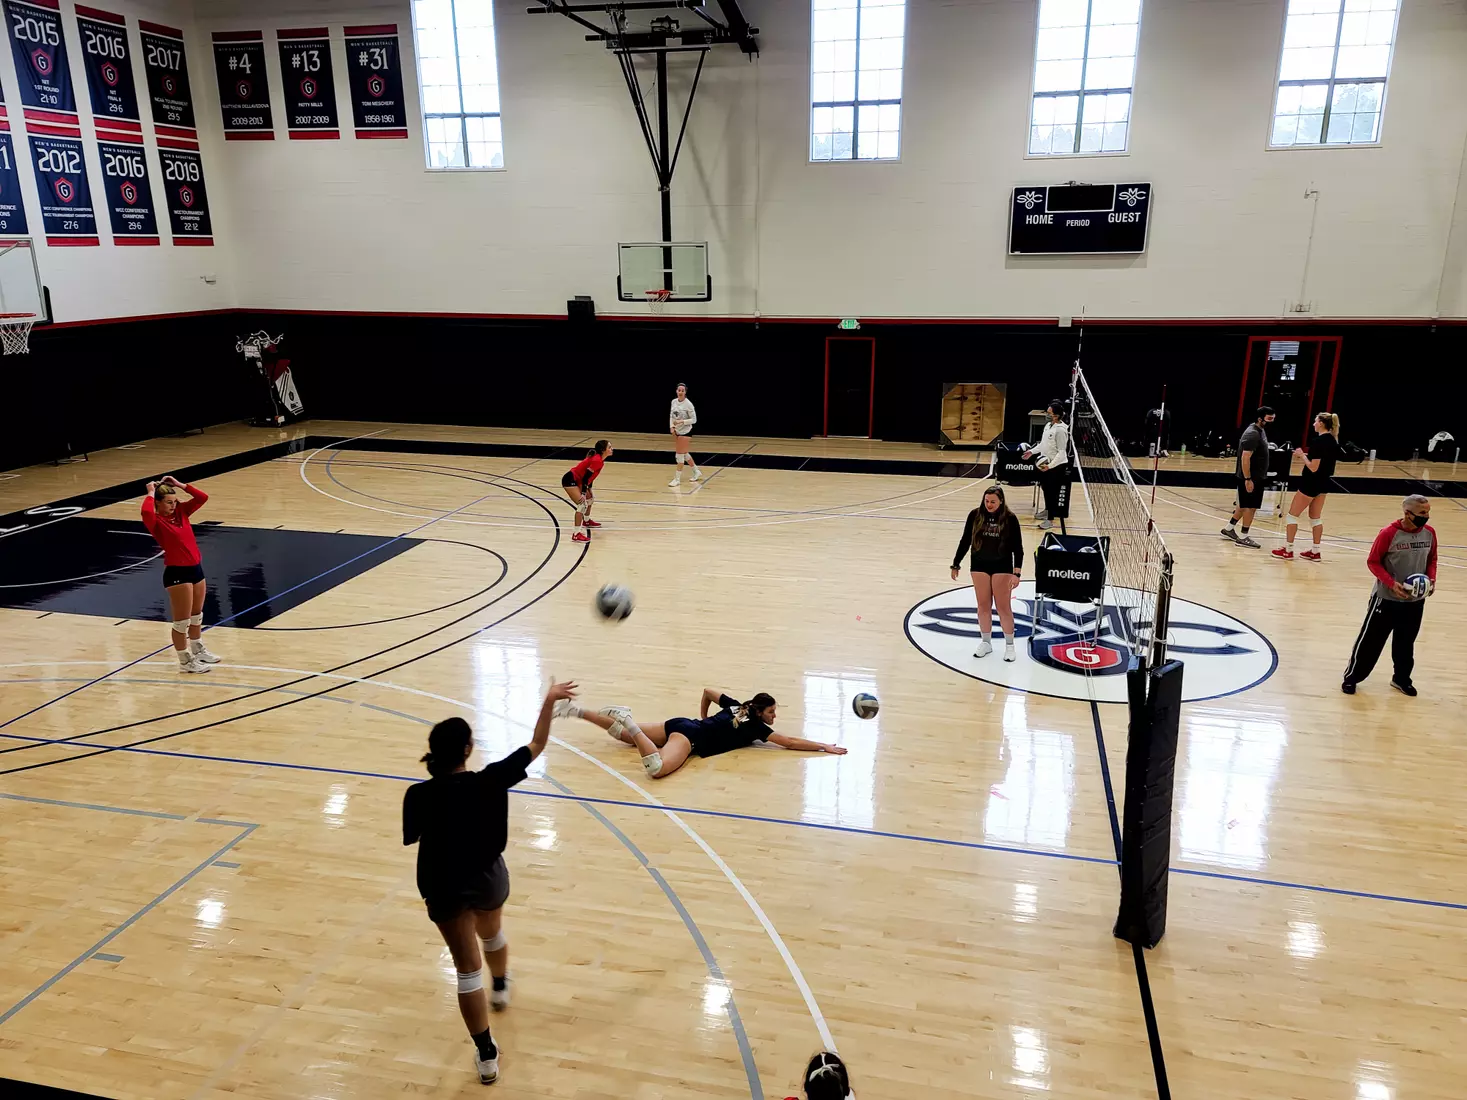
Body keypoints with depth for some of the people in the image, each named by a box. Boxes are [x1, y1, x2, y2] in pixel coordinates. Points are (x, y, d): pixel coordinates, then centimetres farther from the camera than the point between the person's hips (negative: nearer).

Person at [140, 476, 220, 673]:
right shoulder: (156, 521, -12)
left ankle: (198, 650, 42)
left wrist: (179, 485, 0)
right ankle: (185, 661, 15)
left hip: (196, 568, 8)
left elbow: (203, 497, 2)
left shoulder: (181, 511, 7)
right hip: (177, 573, -7)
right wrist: (151, 493, -18)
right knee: (182, 621, 3)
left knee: (197, 615, 24)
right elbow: (146, 512, -34)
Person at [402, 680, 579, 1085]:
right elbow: (536, 745, -14)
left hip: (443, 887, -1)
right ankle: (500, 988, 62)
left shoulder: (419, 795, -24)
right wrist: (549, 701, -8)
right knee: (492, 932, 34)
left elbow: (411, 837, -5)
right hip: (489, 877, 1)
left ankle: (487, 1056, 16)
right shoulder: (491, 780, -24)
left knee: (467, 968, 10)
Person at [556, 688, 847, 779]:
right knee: (658, 769, -36)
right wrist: (824, 747, 0)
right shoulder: (755, 726, 1)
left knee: (627, 736, 21)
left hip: (681, 724, 9)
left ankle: (576, 710, 11)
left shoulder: (737, 706, 21)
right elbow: (789, 741, -4)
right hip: (690, 737, -9)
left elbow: (707, 691, 33)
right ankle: (626, 722, -32)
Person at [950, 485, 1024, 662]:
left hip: (1002, 567, -2)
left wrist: (1016, 573, -18)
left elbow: (1018, 548, -9)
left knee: (1004, 607, 3)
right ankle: (986, 642, 23)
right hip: (979, 566, 2)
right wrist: (956, 564, 4)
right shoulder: (975, 515, -7)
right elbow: (965, 541, 2)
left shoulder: (1010, 519, -12)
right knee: (984, 606, 9)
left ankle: (1009, 645, 17)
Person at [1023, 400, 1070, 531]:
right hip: (1045, 463, 9)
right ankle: (1047, 511, 42)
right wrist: (1032, 451, 13)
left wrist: (1050, 466, -27)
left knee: (1052, 492, -1)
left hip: (1056, 466, -9)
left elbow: (1062, 452, -24)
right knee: (1045, 488, 22)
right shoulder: (1048, 425, 4)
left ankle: (1050, 519, 8)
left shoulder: (1061, 430, -24)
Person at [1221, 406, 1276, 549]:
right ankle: (1243, 537, 6)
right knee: (1251, 506, -3)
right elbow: (1245, 458, -25)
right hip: (1251, 478, -10)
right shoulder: (1252, 434, -20)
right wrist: (1248, 479, -26)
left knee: (1245, 505, 18)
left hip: (1257, 477, 10)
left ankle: (1229, 529, 28)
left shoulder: (1260, 431, 12)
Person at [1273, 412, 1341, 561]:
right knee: (1316, 518, 16)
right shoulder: (1333, 440, 6)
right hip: (1324, 483, 9)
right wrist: (1307, 455, 9)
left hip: (1311, 483, -9)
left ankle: (1288, 550, 8)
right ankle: (1315, 552, 20)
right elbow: (1324, 460, 14)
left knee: (1293, 515, 3)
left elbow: (1313, 467, -22)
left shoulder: (1318, 441, -21)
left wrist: (1302, 455, -10)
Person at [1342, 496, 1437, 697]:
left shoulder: (1429, 533, -4)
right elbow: (1372, 561, -13)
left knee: (1406, 642, 16)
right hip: (1387, 598, -4)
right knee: (1371, 640, 3)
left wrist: (1431, 579, -8)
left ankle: (1401, 679, 34)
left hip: (1415, 600, 5)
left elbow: (1431, 559, 10)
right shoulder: (1388, 534, -19)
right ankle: (1351, 677, 16)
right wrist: (1391, 583, -24)